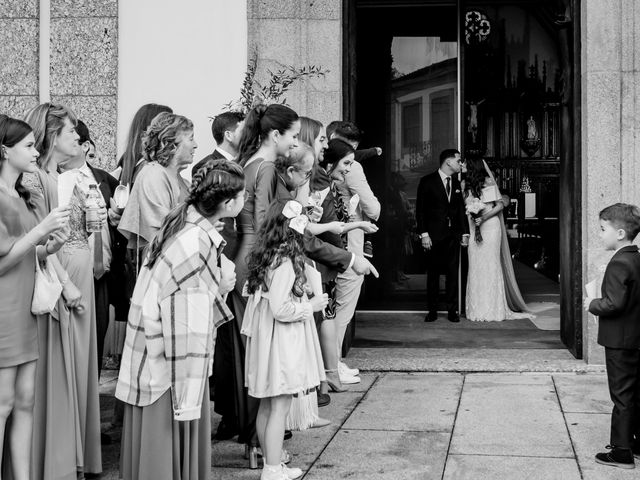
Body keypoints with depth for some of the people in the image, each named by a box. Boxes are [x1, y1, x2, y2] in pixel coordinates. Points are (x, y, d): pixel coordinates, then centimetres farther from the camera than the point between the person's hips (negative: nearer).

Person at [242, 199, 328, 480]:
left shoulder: (264, 257, 6)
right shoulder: (285, 262, -21)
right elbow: (280, 308, -24)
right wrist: (311, 305, -11)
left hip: (265, 338, 9)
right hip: (282, 342, -9)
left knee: (266, 405, 15)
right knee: (280, 406, -3)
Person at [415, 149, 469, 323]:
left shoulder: (457, 183, 10)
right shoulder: (427, 181, -3)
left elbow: (461, 209, 14)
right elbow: (420, 210, -4)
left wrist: (465, 233, 7)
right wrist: (424, 234, -10)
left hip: (453, 235, 3)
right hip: (434, 235, -3)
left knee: (453, 273, 3)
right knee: (433, 273, 3)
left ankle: (452, 310, 10)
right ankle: (432, 310, 11)